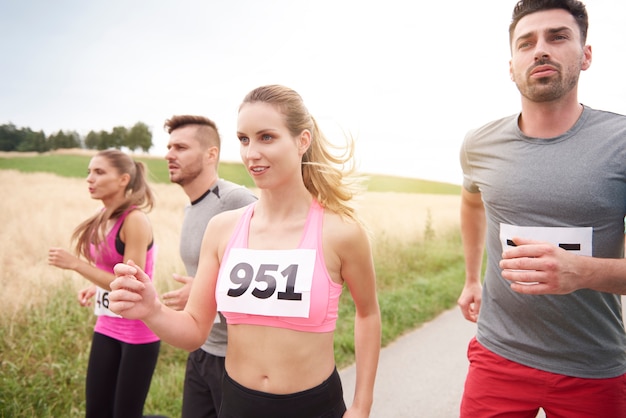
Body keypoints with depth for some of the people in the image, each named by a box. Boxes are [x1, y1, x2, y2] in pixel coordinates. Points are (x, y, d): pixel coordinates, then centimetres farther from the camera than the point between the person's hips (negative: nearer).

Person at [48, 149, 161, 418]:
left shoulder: (135, 220, -20)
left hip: (138, 331, -8)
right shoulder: (103, 219, 5)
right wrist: (96, 289, 2)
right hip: (107, 327, 8)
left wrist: (75, 264, -20)